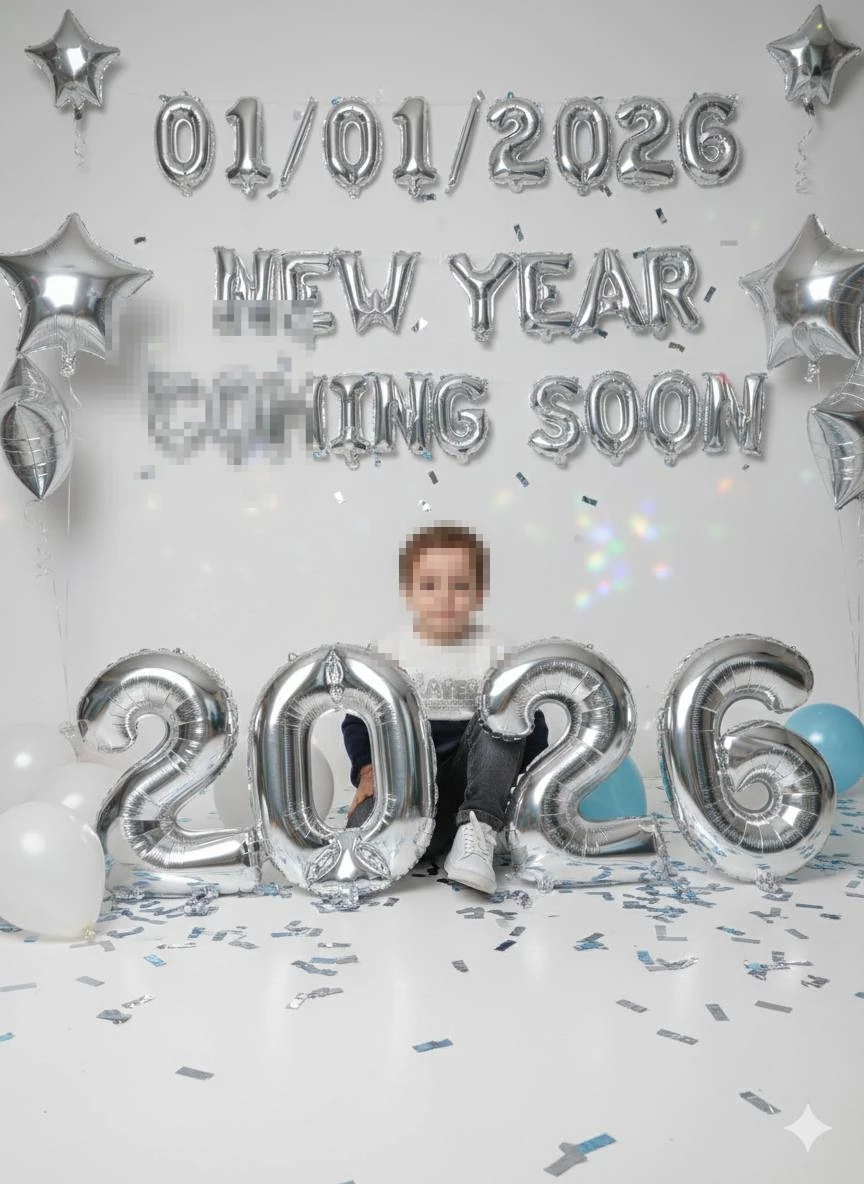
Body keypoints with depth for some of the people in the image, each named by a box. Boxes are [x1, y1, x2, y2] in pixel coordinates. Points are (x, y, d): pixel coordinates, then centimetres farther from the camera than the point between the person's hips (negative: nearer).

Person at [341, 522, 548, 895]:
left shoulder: (495, 654, 2)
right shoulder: (390, 651, 3)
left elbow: (530, 723, 2)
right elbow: (359, 720, 4)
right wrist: (367, 770, -14)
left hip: (469, 778, 2)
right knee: (366, 826, -36)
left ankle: (476, 835, -31)